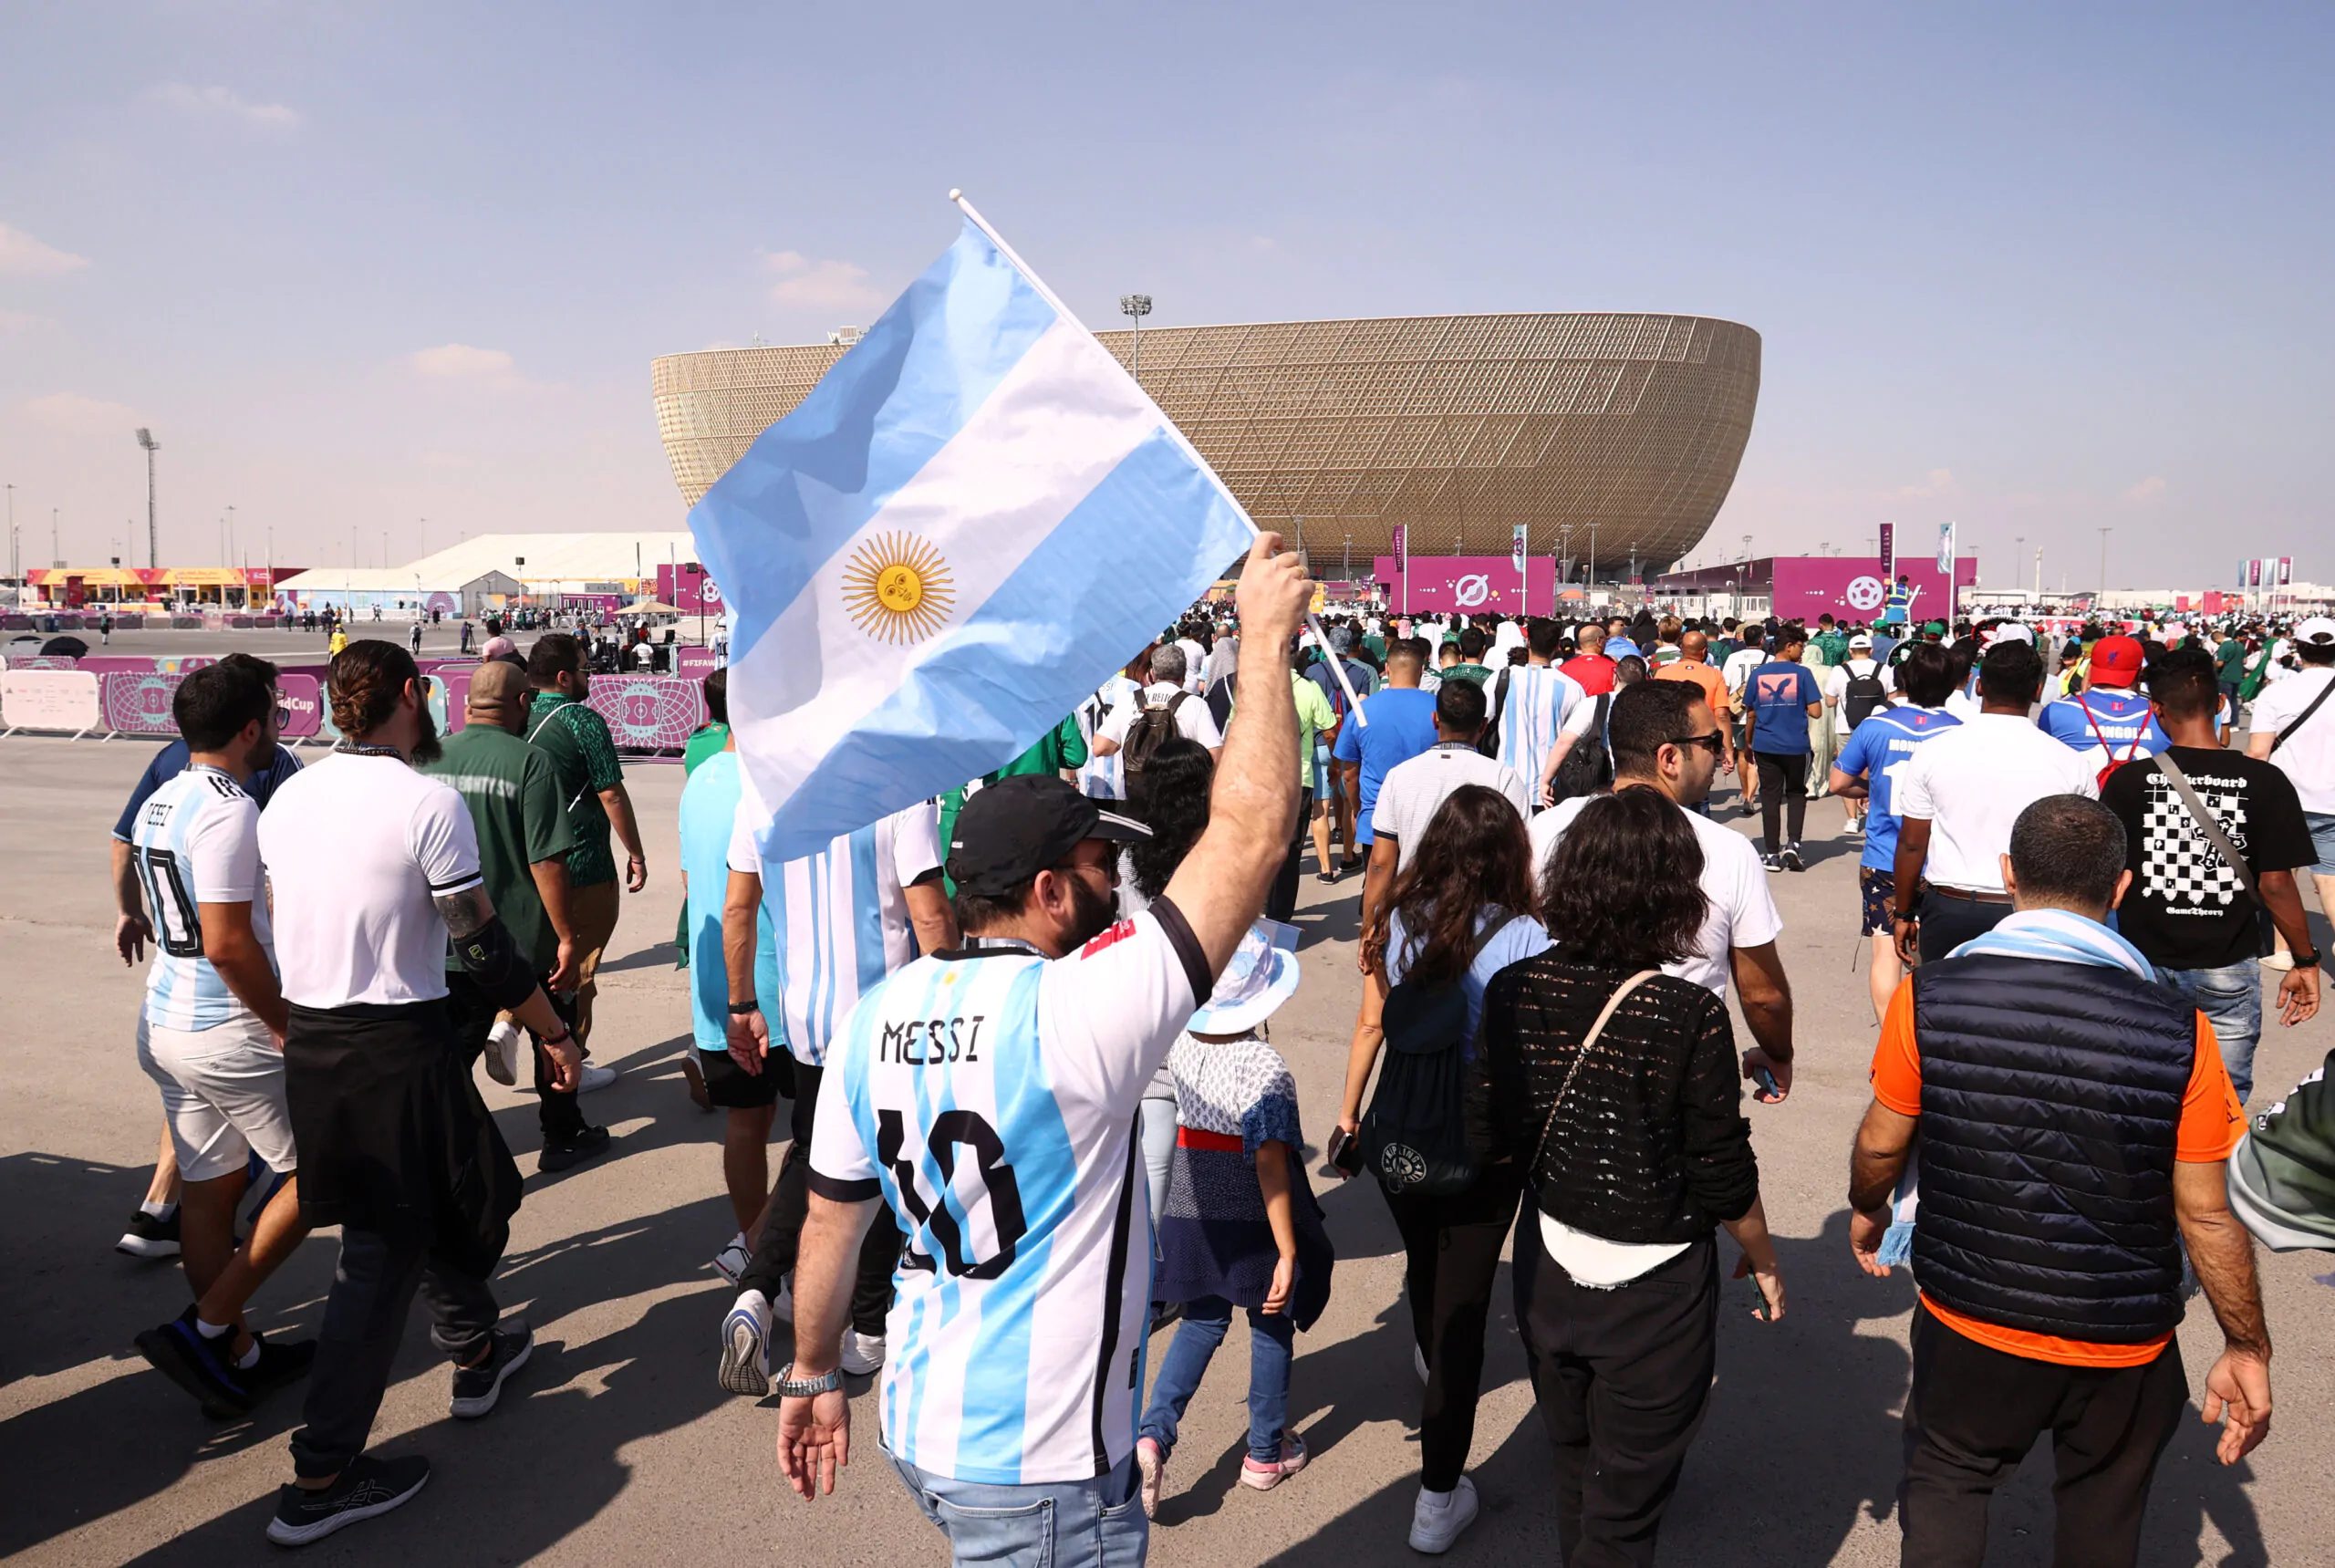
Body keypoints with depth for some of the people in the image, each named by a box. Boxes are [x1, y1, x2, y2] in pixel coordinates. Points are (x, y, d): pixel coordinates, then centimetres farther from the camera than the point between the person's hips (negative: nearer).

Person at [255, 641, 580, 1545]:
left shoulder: (288, 798, 4)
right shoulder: (428, 803, -17)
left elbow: (281, 926, 13)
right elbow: (484, 948, -16)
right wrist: (555, 1033, -4)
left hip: (308, 1041, 7)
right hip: (397, 1047, -7)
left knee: (434, 1199, 25)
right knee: (383, 1253, 5)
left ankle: (476, 1353, 44)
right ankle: (321, 1480, 11)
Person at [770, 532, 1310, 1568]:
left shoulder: (882, 1014, -4)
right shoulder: (1073, 1016, -25)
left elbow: (830, 1219, 6)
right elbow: (1251, 835, -26)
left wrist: (813, 1376, 20)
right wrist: (1265, 636, -16)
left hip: (921, 1426, 7)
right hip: (1041, 1470, -7)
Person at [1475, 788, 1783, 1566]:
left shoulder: (1511, 992, -12)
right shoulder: (1690, 1015, -23)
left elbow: (1488, 1141, -3)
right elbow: (1724, 1177, -14)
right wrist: (1763, 1262, 5)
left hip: (1549, 1266, 4)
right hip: (1654, 1290, -4)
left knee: (1576, 1467, 27)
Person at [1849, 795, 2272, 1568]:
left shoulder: (1929, 996, -16)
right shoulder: (2179, 1031, -17)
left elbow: (1881, 1144, -3)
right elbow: (2208, 1217, -9)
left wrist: (1867, 1210, 19)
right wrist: (2246, 1347, 6)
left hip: (1969, 1322, -1)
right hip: (2123, 1343, 1)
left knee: (1944, 1481, 23)